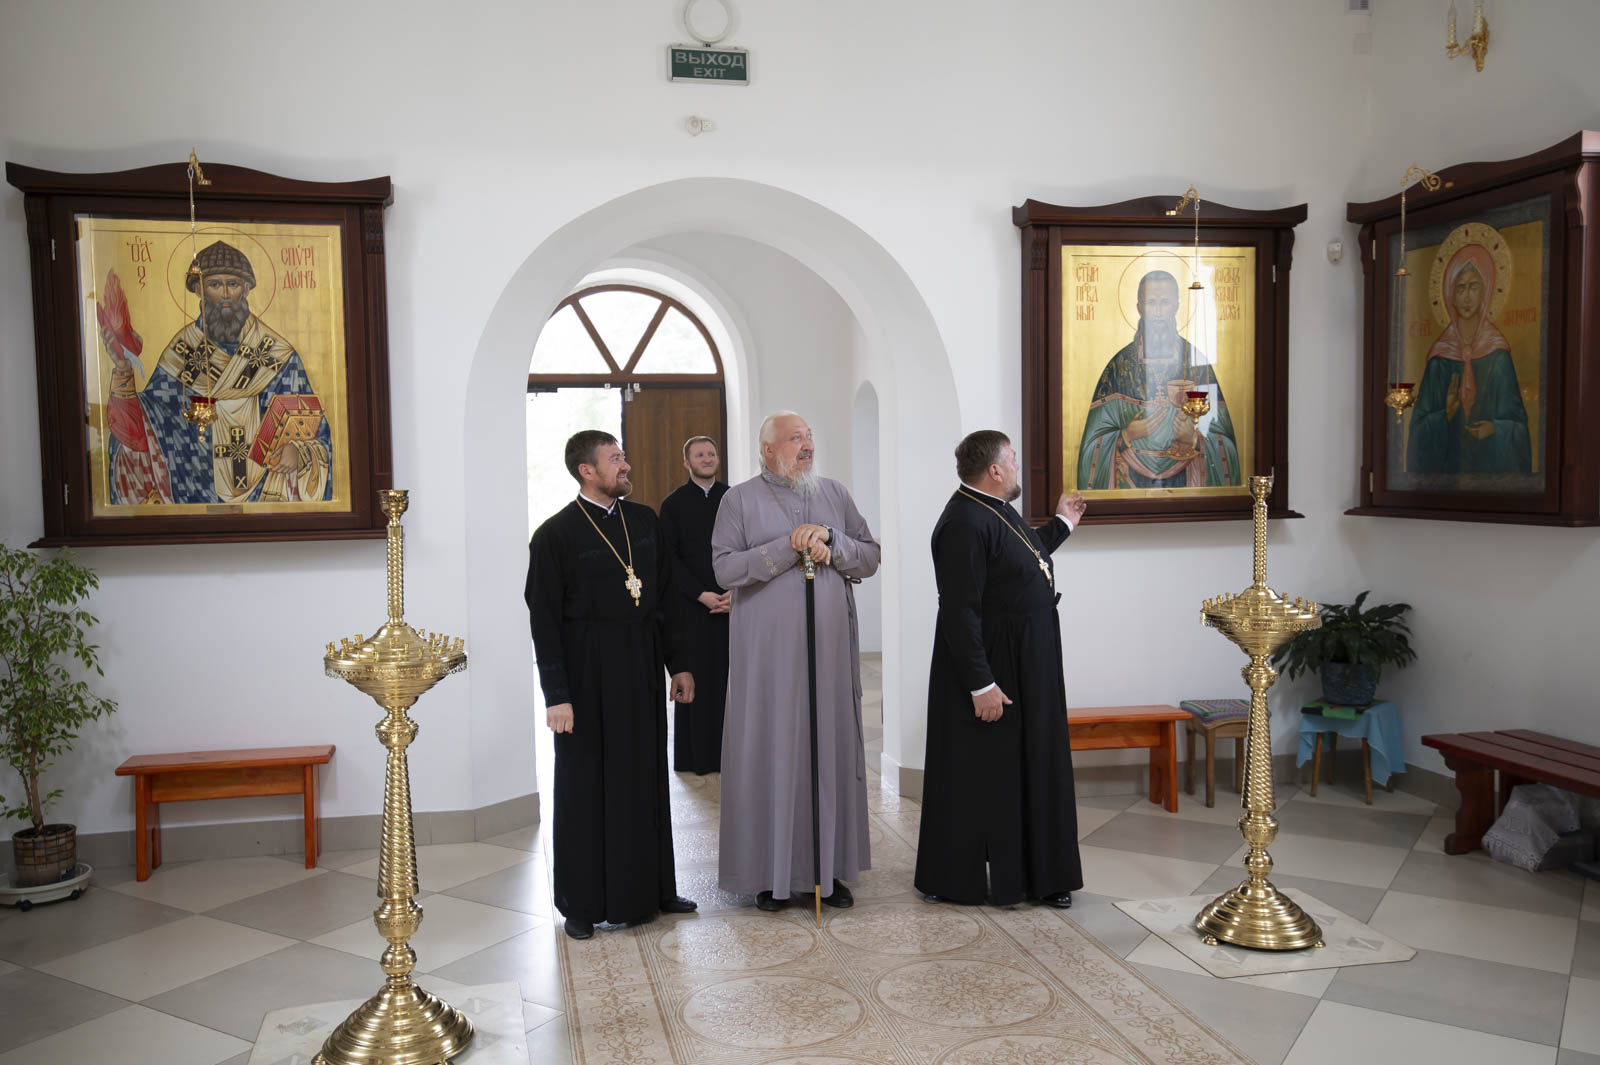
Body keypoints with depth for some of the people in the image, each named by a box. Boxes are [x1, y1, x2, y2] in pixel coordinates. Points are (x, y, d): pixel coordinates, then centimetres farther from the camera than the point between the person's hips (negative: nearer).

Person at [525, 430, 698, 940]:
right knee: (586, 783, 5)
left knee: (646, 777, 13)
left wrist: (677, 663, 10)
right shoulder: (555, 534, -10)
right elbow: (544, 620, -10)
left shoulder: (643, 520, 6)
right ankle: (582, 903, 19)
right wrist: (557, 695, -15)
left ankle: (651, 888, 27)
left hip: (642, 668, 5)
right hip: (587, 673, -5)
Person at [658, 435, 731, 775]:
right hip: (692, 607, -2)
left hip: (733, 604, 2)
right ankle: (696, 756, 7)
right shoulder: (674, 504, 3)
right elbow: (670, 558, -1)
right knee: (696, 679, -1)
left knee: (731, 677, 0)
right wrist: (701, 594, -10)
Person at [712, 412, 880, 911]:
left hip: (830, 646, 3)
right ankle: (771, 870, 11)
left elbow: (870, 559, 7)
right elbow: (725, 568, -10)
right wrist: (789, 546, -17)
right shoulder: (740, 499, 1)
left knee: (831, 745, 6)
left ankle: (829, 867, 17)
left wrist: (830, 540, -11)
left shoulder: (835, 494, 10)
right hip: (769, 651, -3)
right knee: (771, 748, 0)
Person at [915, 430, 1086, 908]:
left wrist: (1061, 523, 33)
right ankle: (955, 881, 17)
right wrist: (982, 685, -25)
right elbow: (960, 612, -25)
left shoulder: (994, 510, 10)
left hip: (1027, 667, 10)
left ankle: (1039, 876, 29)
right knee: (979, 777, 1)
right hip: (991, 672, -10)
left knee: (1033, 772, 16)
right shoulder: (964, 524, -23)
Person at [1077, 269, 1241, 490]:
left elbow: (1224, 441, 4)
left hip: (1185, 480, 0)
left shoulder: (1197, 361, 4)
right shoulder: (1119, 364, 3)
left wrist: (1194, 439, -13)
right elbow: (1094, 442, 2)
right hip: (1131, 481, 0)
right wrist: (1127, 436, -14)